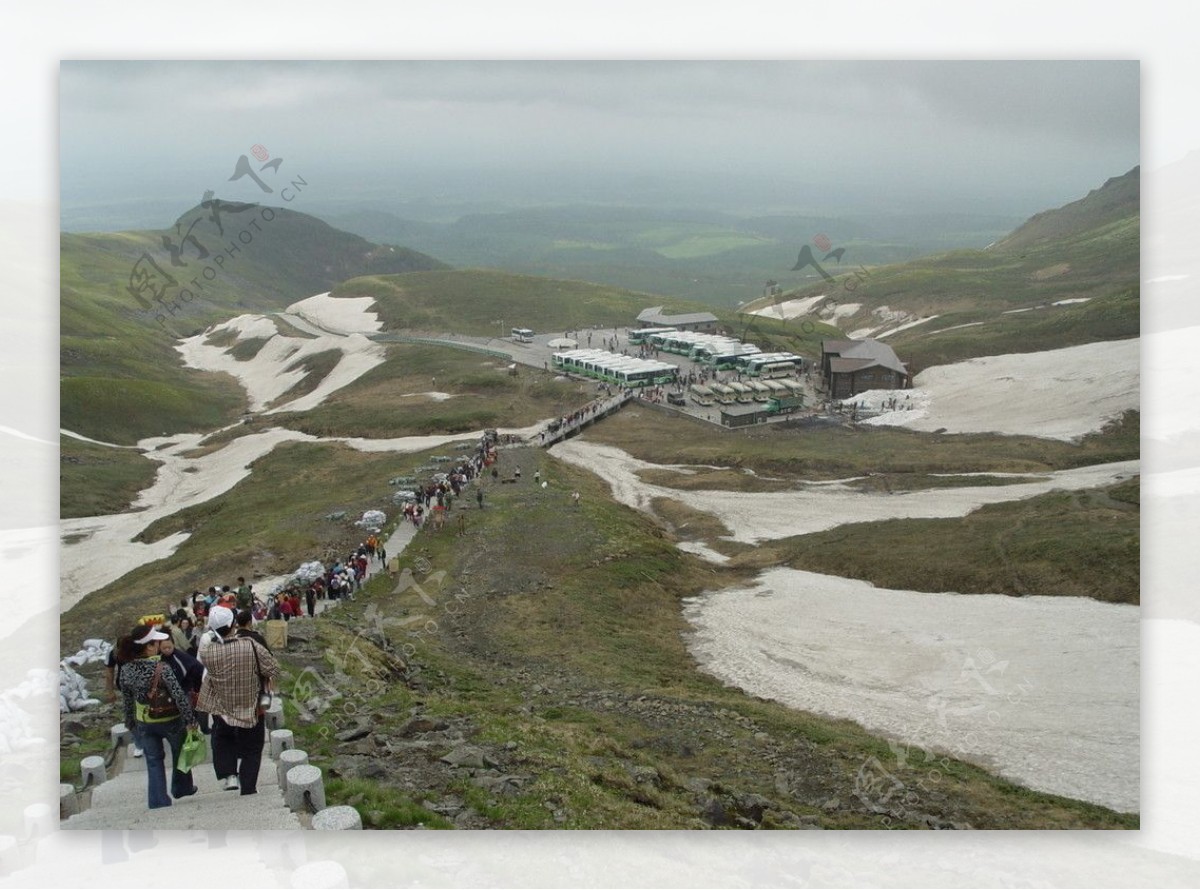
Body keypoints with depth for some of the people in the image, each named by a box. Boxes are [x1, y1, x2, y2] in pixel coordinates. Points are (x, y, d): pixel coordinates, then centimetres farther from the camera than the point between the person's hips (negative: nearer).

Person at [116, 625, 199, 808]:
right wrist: (189, 719, -15)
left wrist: (130, 721, 17)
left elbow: (127, 698, 3)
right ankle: (182, 788, 39)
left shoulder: (126, 669, -9)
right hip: (169, 720, -3)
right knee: (180, 752, 22)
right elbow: (179, 695, -24)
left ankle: (158, 799, 11)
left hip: (144, 722, 3)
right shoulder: (161, 668, -26)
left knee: (153, 761, 14)